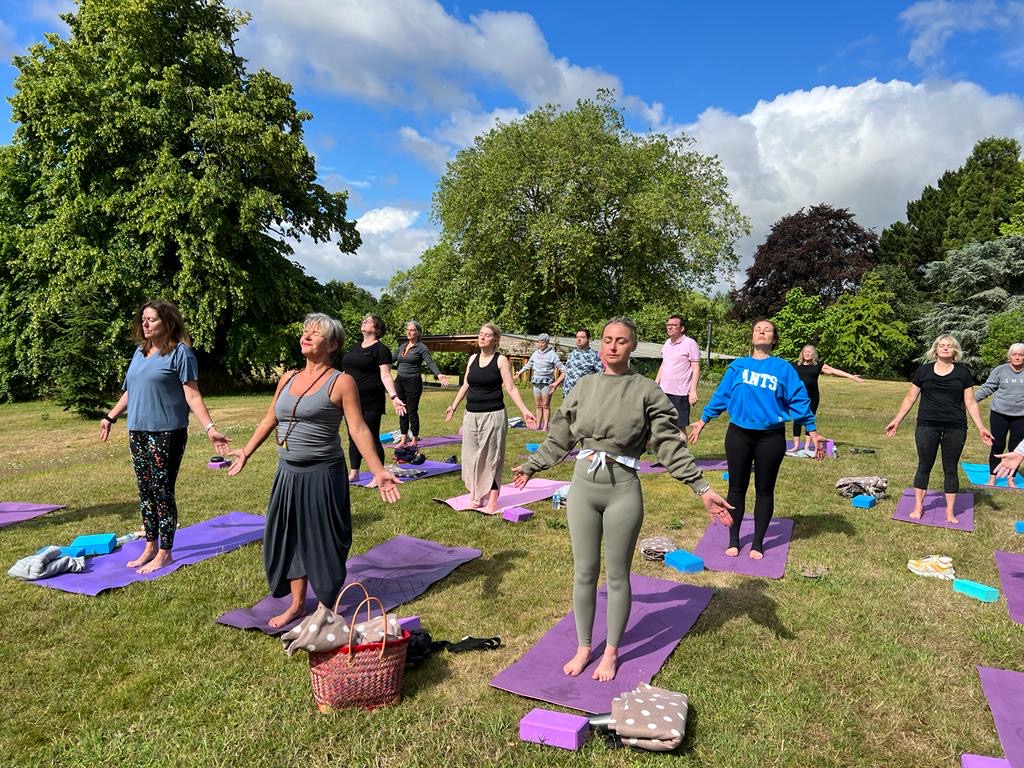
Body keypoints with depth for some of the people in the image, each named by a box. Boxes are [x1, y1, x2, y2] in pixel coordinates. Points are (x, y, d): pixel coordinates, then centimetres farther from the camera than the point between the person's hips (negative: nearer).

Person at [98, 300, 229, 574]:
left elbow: (192, 395, -13)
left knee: (162, 492, -1)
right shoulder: (140, 351, 12)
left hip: (166, 433, -7)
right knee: (145, 491, 13)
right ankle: (150, 547, 26)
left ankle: (164, 553, 12)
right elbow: (130, 391, 23)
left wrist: (210, 427, -23)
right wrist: (111, 417, 30)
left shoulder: (180, 352, -9)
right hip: (138, 431, 7)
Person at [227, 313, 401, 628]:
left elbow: (359, 429, -14)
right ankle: (297, 605, 31)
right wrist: (246, 452, 24)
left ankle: (326, 609, 22)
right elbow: (269, 420, 20)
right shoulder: (288, 378, 9)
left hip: (322, 475, -6)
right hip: (288, 474, 6)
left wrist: (378, 471, -22)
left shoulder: (341, 382, -9)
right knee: (290, 537, 14)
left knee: (323, 542, 5)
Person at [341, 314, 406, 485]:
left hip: (370, 403, -7)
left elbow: (386, 376, -13)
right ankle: (353, 473, 24)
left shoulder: (380, 349, -6)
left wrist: (394, 397, -26)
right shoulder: (355, 346, 15)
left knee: (371, 439, -3)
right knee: (353, 437, 13)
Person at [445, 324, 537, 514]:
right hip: (471, 415, 5)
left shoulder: (501, 360, -5)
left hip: (493, 415, -5)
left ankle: (492, 500, 7)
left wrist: (525, 411, -17)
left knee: (491, 457, -1)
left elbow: (511, 388, -9)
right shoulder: (472, 359, 9)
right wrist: (453, 406, 26)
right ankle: (476, 497, 19)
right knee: (471, 456, 7)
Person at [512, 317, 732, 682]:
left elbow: (671, 445, -5)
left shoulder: (647, 390, -4)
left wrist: (702, 489, -10)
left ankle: (611, 652, 30)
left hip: (623, 490, -3)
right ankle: (583, 648, 31)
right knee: (584, 572, 13)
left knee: (617, 575, 10)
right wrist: (532, 465, 22)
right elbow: (560, 436, 15)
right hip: (583, 486, 3)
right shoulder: (585, 386, 5)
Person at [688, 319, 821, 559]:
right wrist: (702, 420, 11)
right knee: (737, 487, 8)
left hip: (771, 437, -1)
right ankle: (733, 540, 23)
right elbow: (721, 395, 10)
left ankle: (757, 543, 23)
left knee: (764, 490, 9)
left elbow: (799, 400, 1)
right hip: (739, 434, 1)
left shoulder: (783, 368, 2)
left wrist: (812, 431, -2)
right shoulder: (737, 365, 6)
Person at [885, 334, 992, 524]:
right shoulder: (923, 371, 4)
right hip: (927, 426, 0)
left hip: (955, 428, 0)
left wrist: (981, 428, 0)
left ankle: (950, 511, 19)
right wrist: (897, 420, 5)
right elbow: (910, 398, 8)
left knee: (950, 469, 8)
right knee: (924, 466, 7)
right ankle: (918, 507, 18)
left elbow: (970, 403, 6)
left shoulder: (963, 372, 5)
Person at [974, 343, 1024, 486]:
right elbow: (987, 388, -2)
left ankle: (1011, 479, 21)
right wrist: (973, 399, -11)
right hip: (999, 415, -1)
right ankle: (992, 477, 16)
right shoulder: (1000, 370, -3)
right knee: (997, 446, 4)